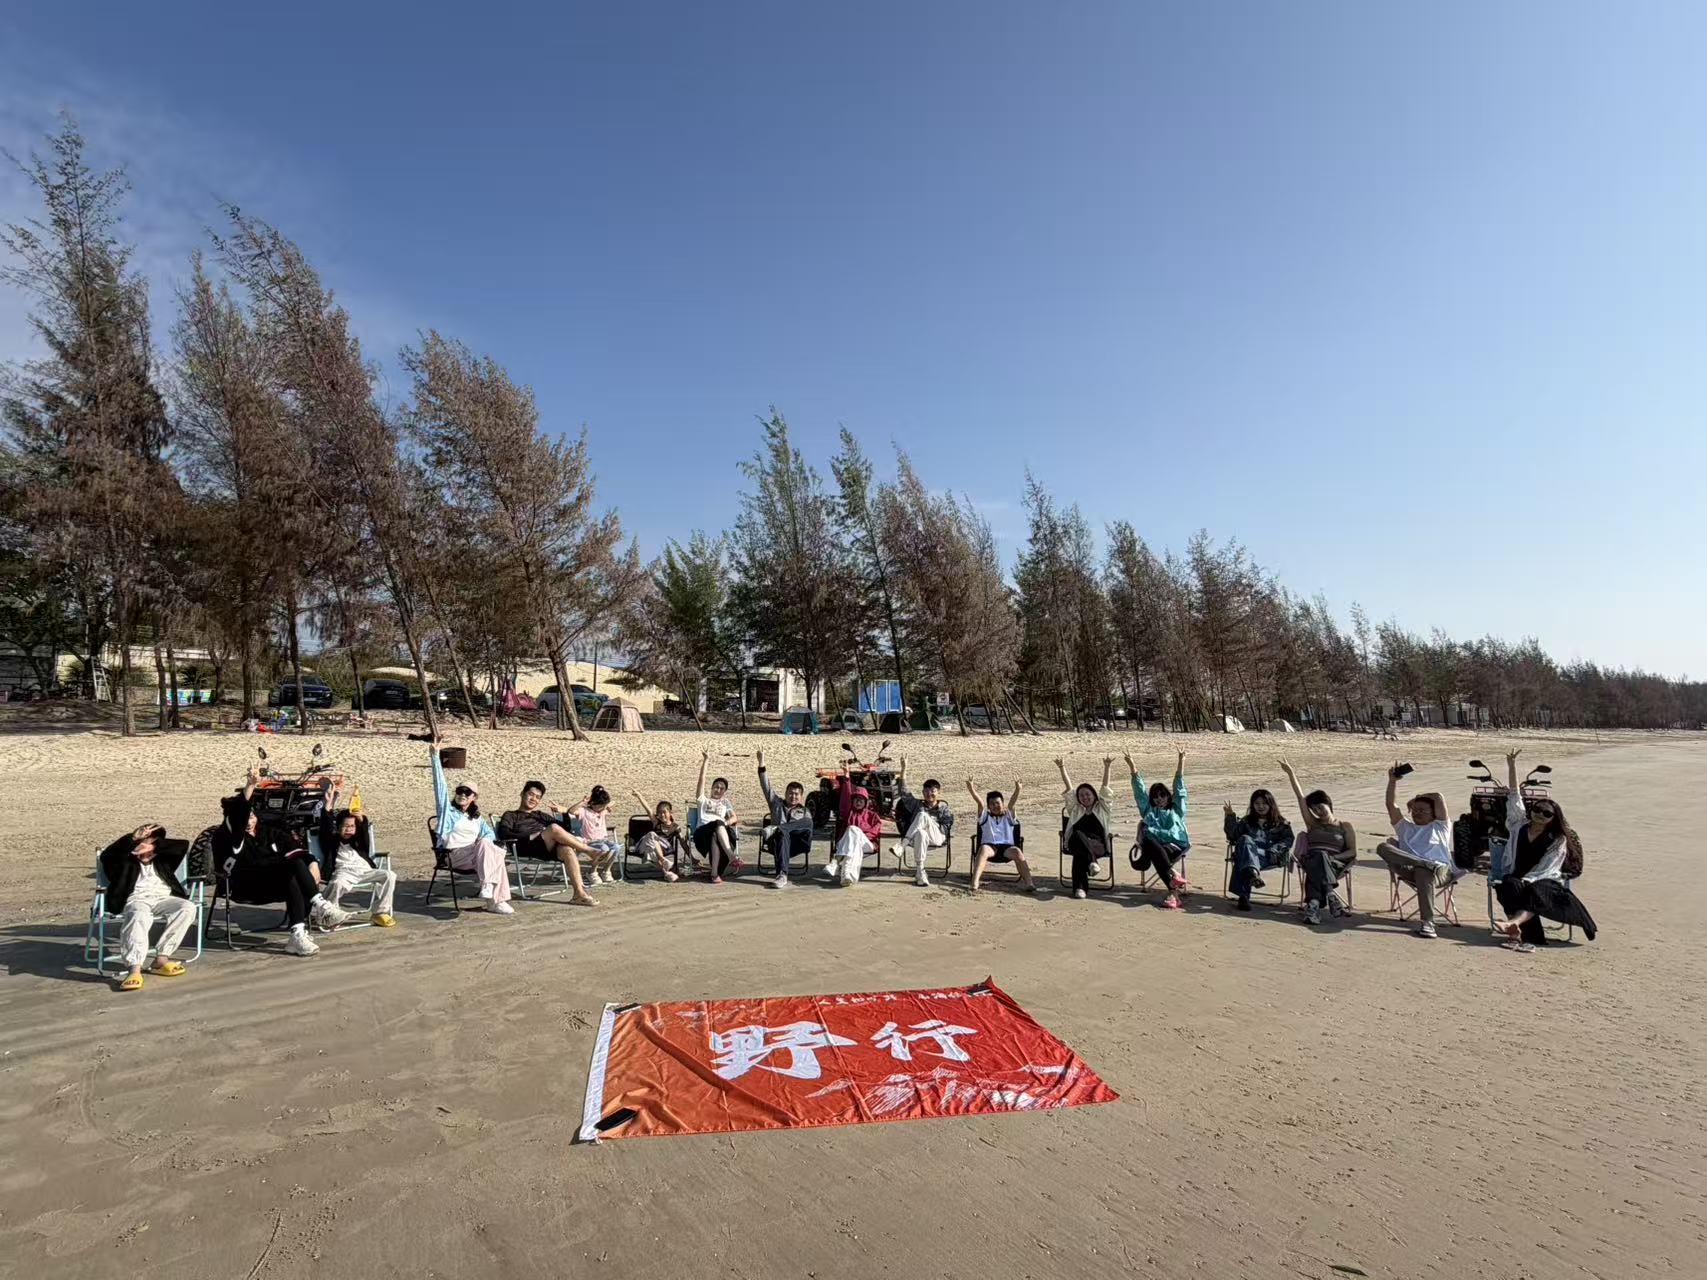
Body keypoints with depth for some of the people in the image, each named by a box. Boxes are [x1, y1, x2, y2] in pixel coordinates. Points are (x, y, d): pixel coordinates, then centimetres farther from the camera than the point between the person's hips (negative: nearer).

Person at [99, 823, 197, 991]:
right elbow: (107, 855, -6)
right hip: (136, 899, -3)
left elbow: (183, 846, 9)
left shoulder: (162, 860, 25)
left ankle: (161, 958, -26)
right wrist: (133, 838, -12)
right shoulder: (126, 861, 16)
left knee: (188, 907, -27)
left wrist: (154, 845, -1)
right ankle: (134, 968, -50)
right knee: (140, 915, -39)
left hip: (163, 899, 3)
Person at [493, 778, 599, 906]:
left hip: (549, 848, 4)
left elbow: (565, 828, 29)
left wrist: (563, 813, 9)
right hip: (528, 849, -4)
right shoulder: (510, 816, 22)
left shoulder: (540, 815, 35)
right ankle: (589, 851, -24)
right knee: (554, 828, -33)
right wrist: (530, 836, -12)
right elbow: (503, 833, -1)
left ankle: (579, 893, -42)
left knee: (568, 849, -33)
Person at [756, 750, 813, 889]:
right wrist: (761, 763, 1)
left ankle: (775, 828, -40)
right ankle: (782, 875, -54)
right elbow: (766, 786, 13)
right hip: (777, 842, 0)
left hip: (795, 843, 1)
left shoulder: (805, 811, 27)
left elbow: (807, 829, 15)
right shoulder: (777, 804, 25)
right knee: (782, 833, -41)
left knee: (808, 822, -29)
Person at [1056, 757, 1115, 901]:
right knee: (1077, 835, -36)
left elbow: (1104, 787, 10)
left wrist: (1107, 767, 0)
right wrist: (1062, 768, 10)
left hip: (1098, 845, -1)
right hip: (1076, 843, 1)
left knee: (1080, 852, -35)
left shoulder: (1101, 808, 20)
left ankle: (1080, 887, -43)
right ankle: (1092, 862, -52)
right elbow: (1069, 788, 17)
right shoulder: (1075, 809, 24)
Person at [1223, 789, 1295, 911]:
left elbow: (1288, 840, 6)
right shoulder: (1246, 821, 28)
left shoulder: (1281, 823, 23)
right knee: (1245, 839, -34)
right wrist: (1230, 817, -1)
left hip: (1270, 858, -2)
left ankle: (1243, 895, -52)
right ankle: (1253, 873, -58)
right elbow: (1233, 835, 13)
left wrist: (1274, 850, -12)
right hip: (1247, 849, 2)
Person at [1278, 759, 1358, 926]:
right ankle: (1330, 895, -56)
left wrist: (1333, 857, -10)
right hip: (1312, 860, 1)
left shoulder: (1345, 827, 19)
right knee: (1319, 857, -36)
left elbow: (1352, 852, 9)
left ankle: (1313, 903, -55)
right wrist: (1290, 773, 6)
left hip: (1335, 864, -1)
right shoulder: (1312, 824, 23)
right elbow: (1300, 797, 14)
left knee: (1321, 859, -37)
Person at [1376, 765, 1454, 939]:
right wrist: (1393, 780, 19)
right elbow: (1391, 804, 24)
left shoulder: (1439, 827, 24)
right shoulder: (1405, 827, 34)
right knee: (1383, 846, -23)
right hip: (1409, 870, 3)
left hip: (1440, 871, -3)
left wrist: (1415, 798, 28)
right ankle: (1424, 863, -39)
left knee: (1423, 873, -42)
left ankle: (1427, 922, -50)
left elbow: (1438, 796, 14)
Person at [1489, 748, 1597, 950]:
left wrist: (1525, 881, -24)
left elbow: (1545, 869, -9)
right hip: (1519, 880, 3)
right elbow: (1515, 797, 3)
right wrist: (1512, 766, -3)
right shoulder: (1519, 826, 10)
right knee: (1508, 886, -32)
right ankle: (1524, 935, -48)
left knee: (1535, 892, -37)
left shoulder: (1558, 840, 1)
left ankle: (1513, 923, -65)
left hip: (1547, 883, -3)